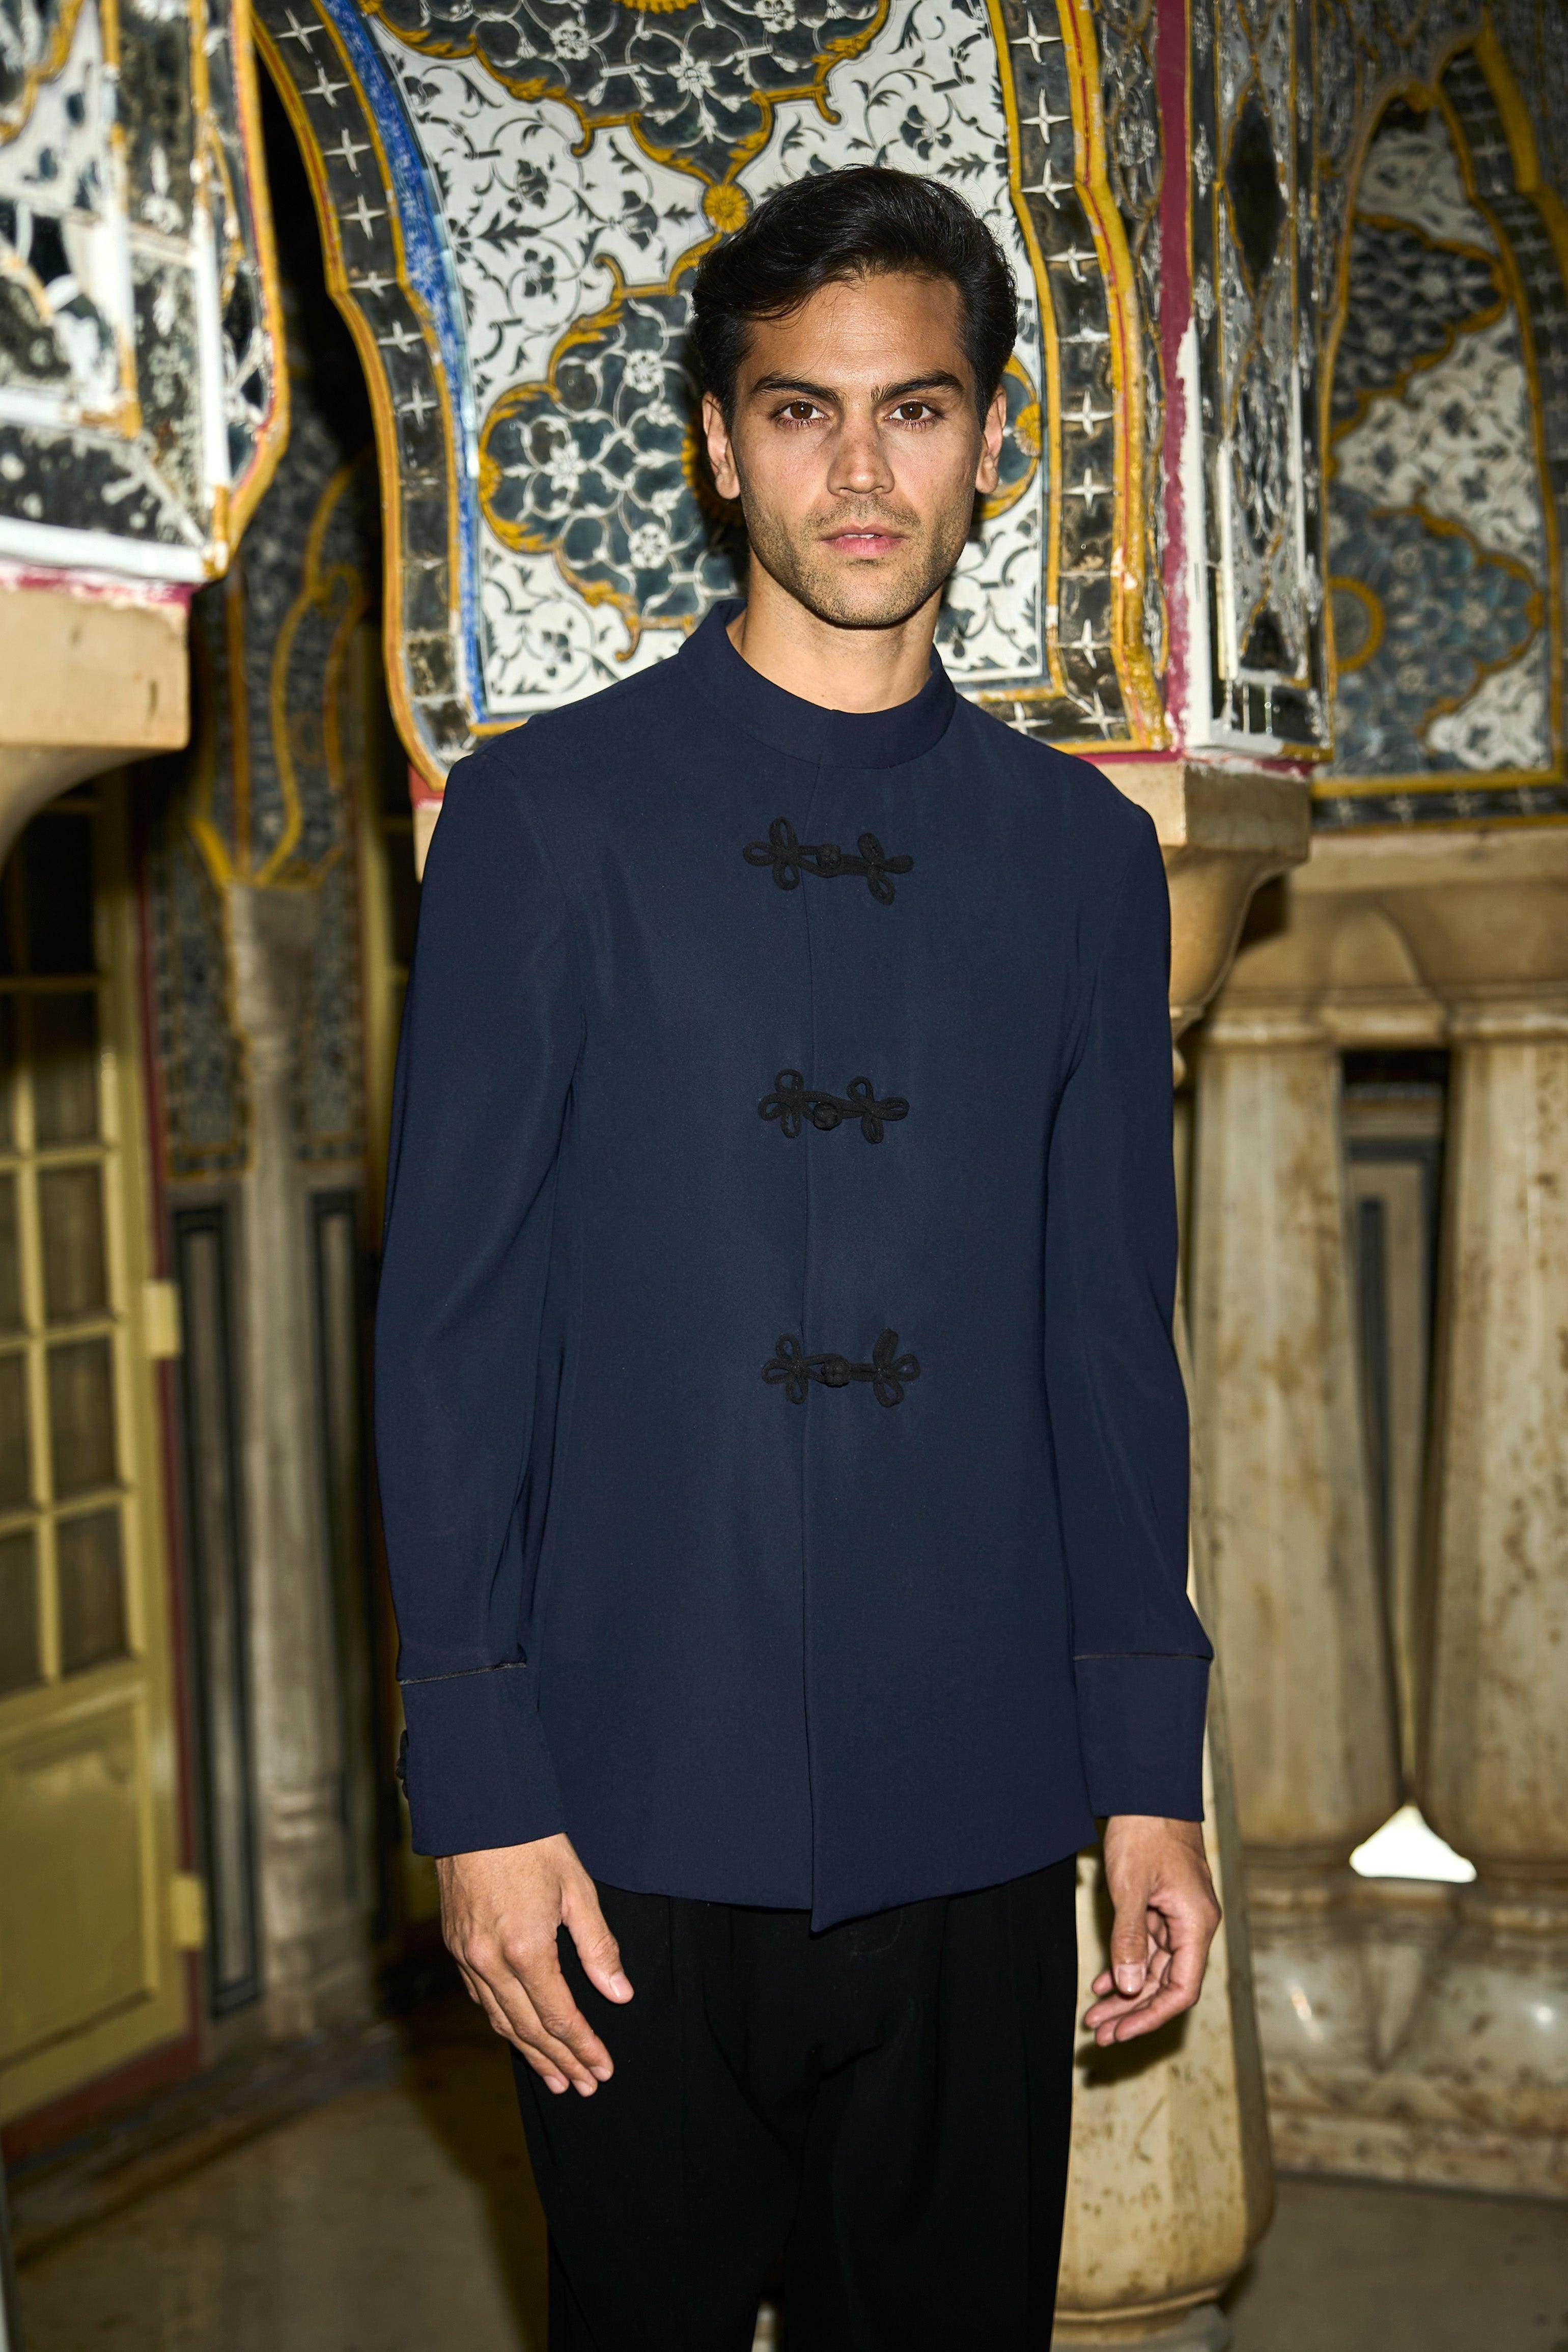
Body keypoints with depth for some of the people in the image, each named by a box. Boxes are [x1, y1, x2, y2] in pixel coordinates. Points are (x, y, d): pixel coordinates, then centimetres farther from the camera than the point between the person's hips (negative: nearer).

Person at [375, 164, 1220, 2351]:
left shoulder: (1080, 851, 8)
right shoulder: (546, 814, 0)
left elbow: (1111, 1337, 9)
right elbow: (450, 1324, -2)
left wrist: (1153, 1771, 5)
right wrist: (480, 1785, -7)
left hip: (977, 1827, 2)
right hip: (642, 1818, -2)